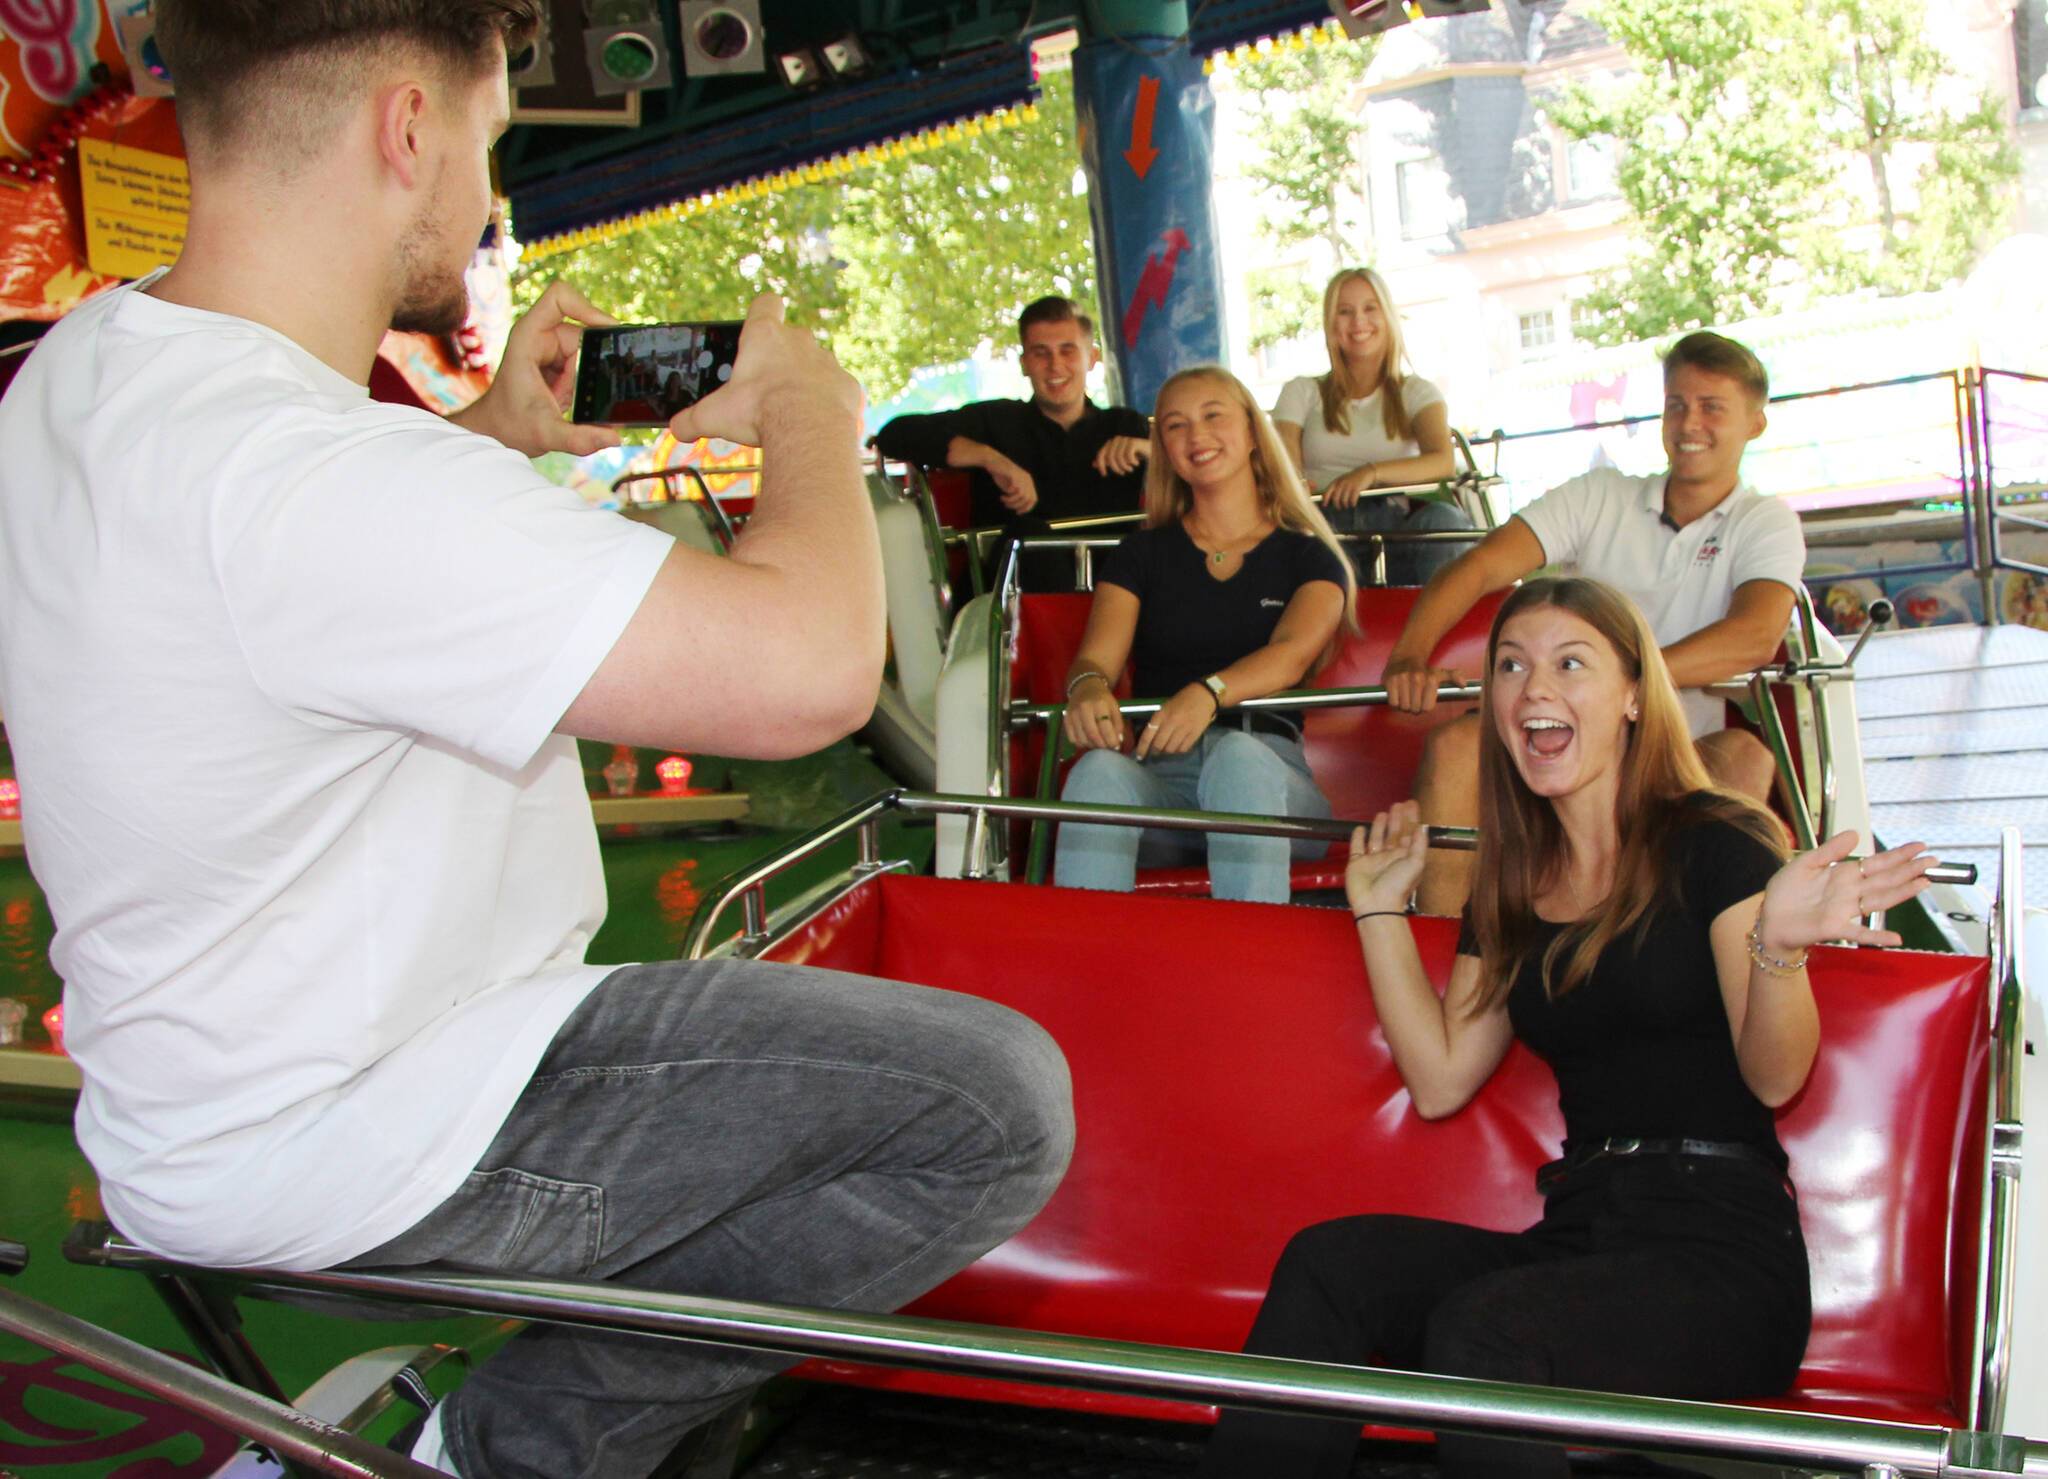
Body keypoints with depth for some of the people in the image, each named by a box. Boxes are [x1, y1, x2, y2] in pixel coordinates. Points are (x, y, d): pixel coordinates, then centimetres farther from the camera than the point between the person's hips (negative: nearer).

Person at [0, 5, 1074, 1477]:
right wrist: (808, 411, -15)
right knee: (997, 1100, -11)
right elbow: (808, 664, -35)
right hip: (335, 1137, -10)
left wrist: (497, 435, 15)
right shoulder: (305, 477, -32)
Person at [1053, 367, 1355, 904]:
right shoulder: (1141, 554, 23)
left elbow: (1292, 654, -4)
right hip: (1159, 775, 1)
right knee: (1100, 769, -35)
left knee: (1237, 755, -38)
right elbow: (1096, 656, 6)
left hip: (1268, 764, -1)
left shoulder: (1310, 557, 18)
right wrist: (1088, 687, -21)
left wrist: (1208, 693, -27)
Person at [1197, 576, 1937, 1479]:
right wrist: (1379, 906, 12)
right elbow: (1439, 1080, 11)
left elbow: (1773, 1078, -11)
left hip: (1724, 1246, -5)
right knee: (1329, 1258, -22)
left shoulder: (1717, 843, -1)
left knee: (1483, 1328, -33)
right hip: (1576, 1231, 5)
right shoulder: (1513, 890, 16)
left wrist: (1777, 942, -31)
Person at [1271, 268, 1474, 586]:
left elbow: (1444, 461, -1)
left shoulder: (1417, 392, 19)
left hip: (1392, 519, 0)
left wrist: (1372, 473, -21)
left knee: (1444, 519, -34)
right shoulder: (1301, 392, 22)